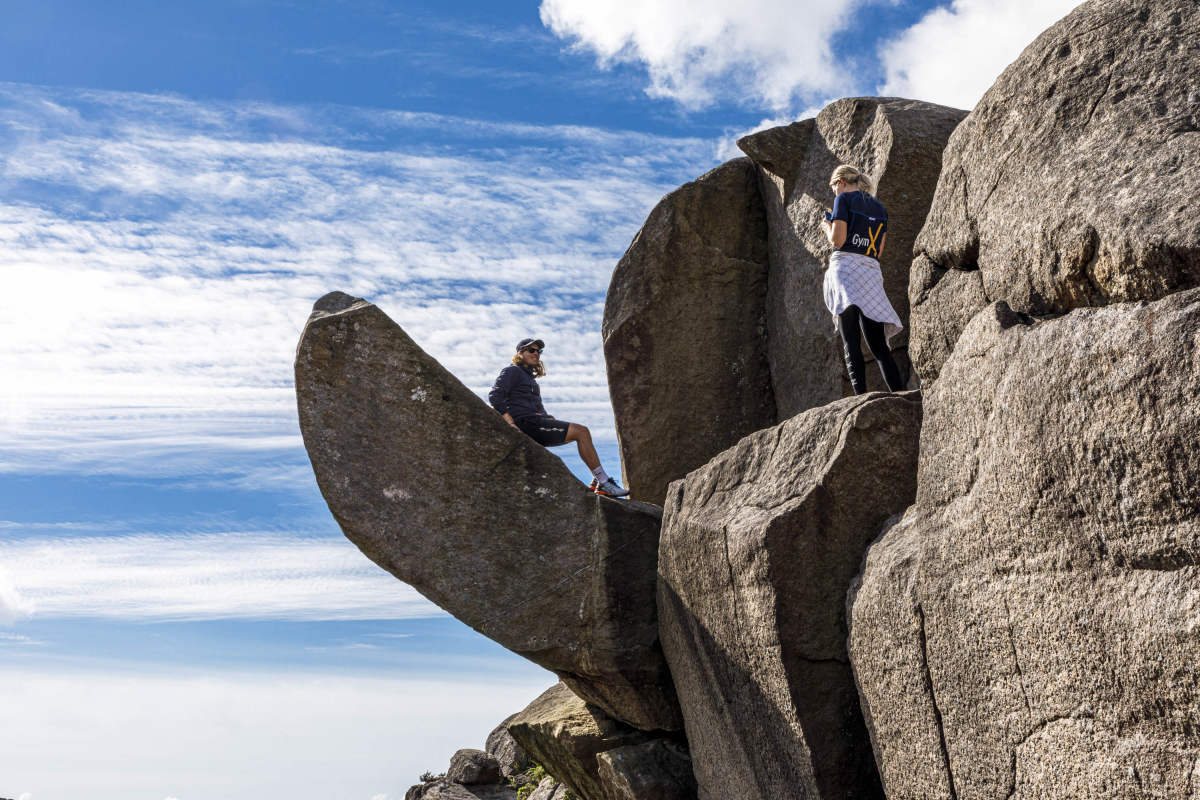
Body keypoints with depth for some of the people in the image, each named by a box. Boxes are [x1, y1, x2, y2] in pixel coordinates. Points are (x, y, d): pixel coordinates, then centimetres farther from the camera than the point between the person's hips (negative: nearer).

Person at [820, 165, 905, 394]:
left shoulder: (844, 199, 3)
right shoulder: (879, 207, 22)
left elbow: (838, 240, -7)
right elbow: (879, 251, 19)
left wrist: (827, 227, 14)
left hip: (845, 267, -6)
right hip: (872, 272, 6)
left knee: (851, 343, -11)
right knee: (879, 345, 7)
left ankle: (861, 397, -20)